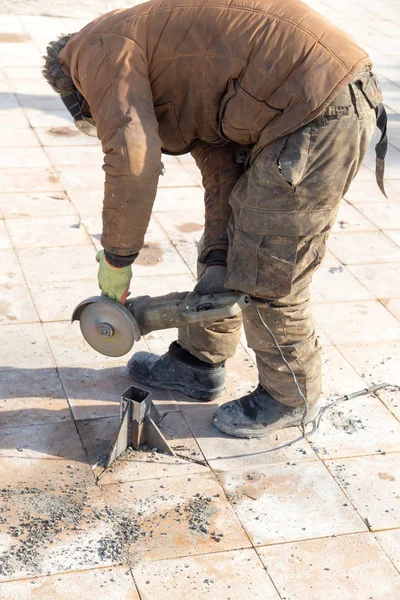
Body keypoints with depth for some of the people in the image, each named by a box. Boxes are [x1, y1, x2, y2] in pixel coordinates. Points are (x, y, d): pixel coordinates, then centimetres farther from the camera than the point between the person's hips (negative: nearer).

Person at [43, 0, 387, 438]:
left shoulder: (98, 47, -1)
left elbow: (131, 159, -15)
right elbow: (221, 171, 20)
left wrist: (116, 257, -4)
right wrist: (217, 259, 13)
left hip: (316, 110, -11)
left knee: (266, 275, 3)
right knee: (230, 250, 21)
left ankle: (292, 397, 23)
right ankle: (198, 365, 37)